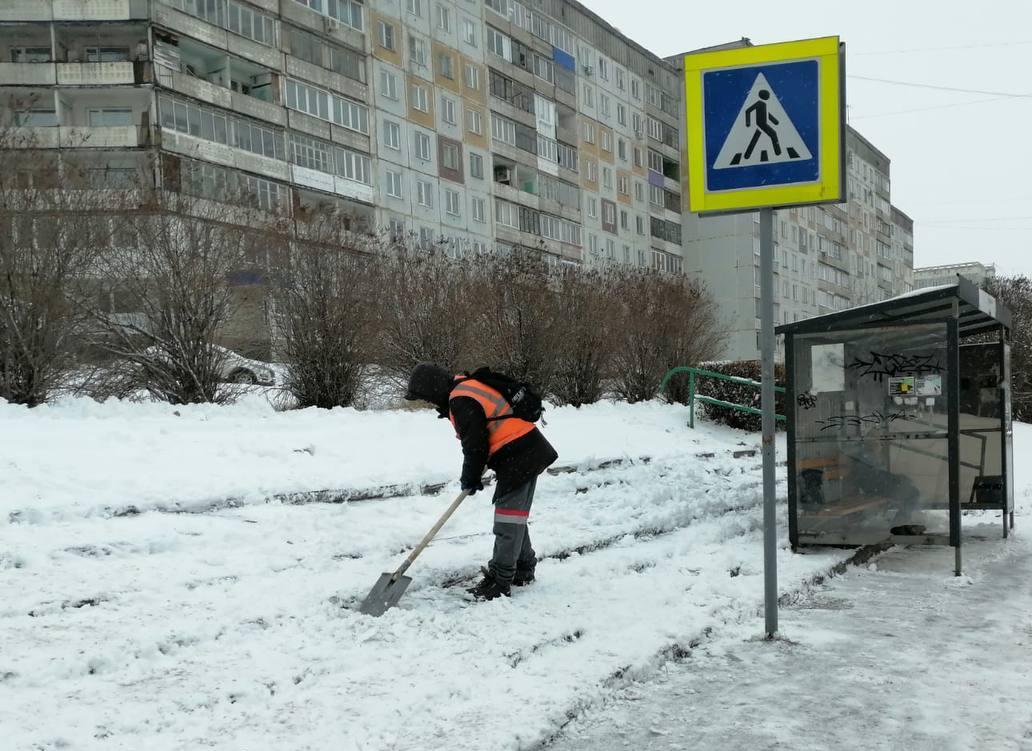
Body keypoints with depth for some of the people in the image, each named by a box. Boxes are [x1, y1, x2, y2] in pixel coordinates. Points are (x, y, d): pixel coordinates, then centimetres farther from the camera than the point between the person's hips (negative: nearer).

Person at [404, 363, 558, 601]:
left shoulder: (461, 400, -17)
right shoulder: (466, 386, 15)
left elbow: (475, 443, -16)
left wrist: (470, 477, -1)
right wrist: (472, 475, 20)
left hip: (517, 456, -11)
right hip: (529, 452, 11)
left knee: (508, 517, -7)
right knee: (515, 514, 21)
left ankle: (500, 580, -4)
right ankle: (524, 569, 33)